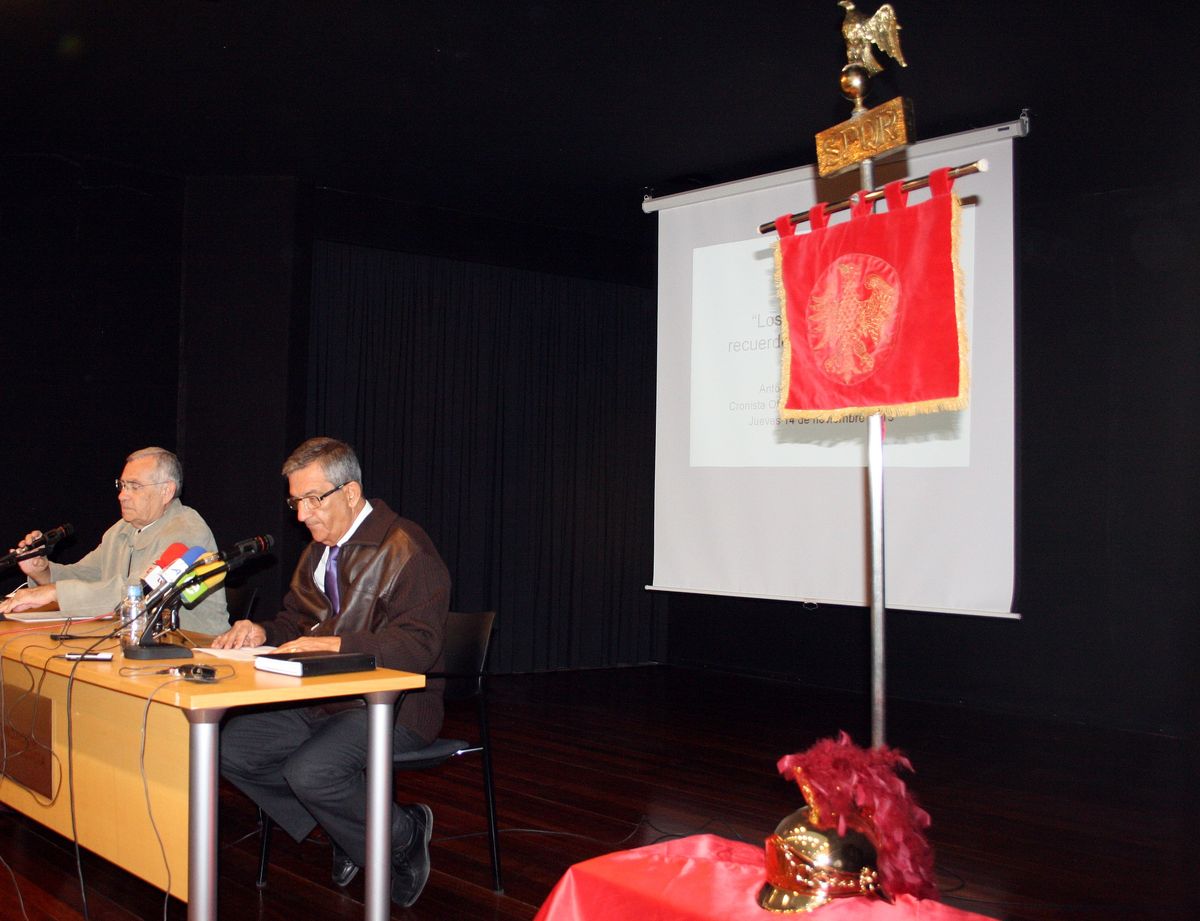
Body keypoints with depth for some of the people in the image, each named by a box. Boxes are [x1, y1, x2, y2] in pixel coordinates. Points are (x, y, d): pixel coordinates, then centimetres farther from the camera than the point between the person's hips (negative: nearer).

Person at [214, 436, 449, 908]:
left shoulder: (406, 550, -15)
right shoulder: (319, 550, 14)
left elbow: (416, 648, -24)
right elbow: (297, 620, 22)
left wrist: (329, 644, -31)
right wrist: (262, 632, -2)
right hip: (324, 699, 9)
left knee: (309, 771, -29)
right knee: (230, 748, -4)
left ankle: (403, 834, 0)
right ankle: (344, 831, 7)